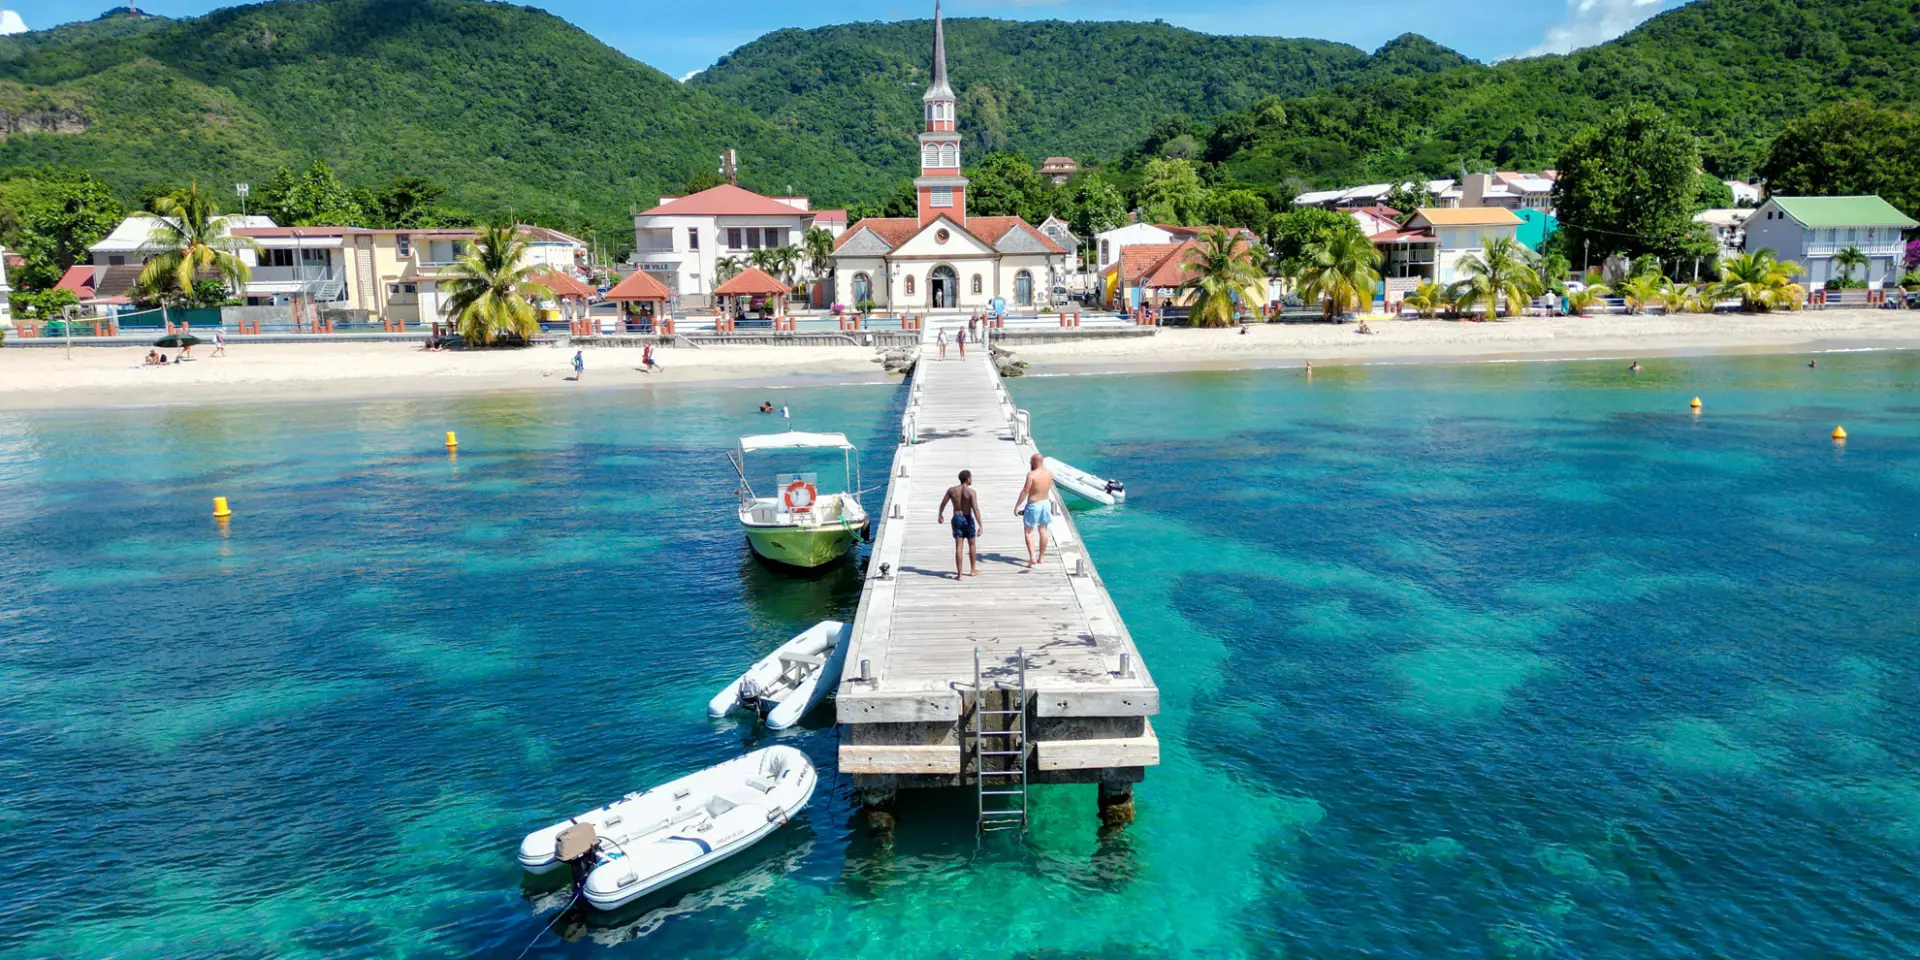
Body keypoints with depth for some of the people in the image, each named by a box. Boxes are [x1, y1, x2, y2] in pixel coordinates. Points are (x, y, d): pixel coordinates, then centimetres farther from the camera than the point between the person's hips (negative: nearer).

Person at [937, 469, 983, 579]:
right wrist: (980, 525, -20)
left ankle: (959, 574, -1)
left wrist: (940, 515, 26)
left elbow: (943, 503, 8)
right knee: (972, 545, 17)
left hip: (956, 519, 2)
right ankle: (973, 570, 27)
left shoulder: (951, 490, -2)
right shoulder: (971, 492, -13)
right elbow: (975, 509, -20)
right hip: (968, 519, -2)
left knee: (958, 547, 2)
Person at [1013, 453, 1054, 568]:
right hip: (1046, 503, 6)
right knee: (1043, 531, 14)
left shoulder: (1031, 474, -20)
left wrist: (1017, 506, -12)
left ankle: (1032, 557, -8)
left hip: (1033, 505, -6)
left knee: (1029, 532, 4)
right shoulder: (1050, 473, -1)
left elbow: (1025, 491, -18)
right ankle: (1041, 558, 22)